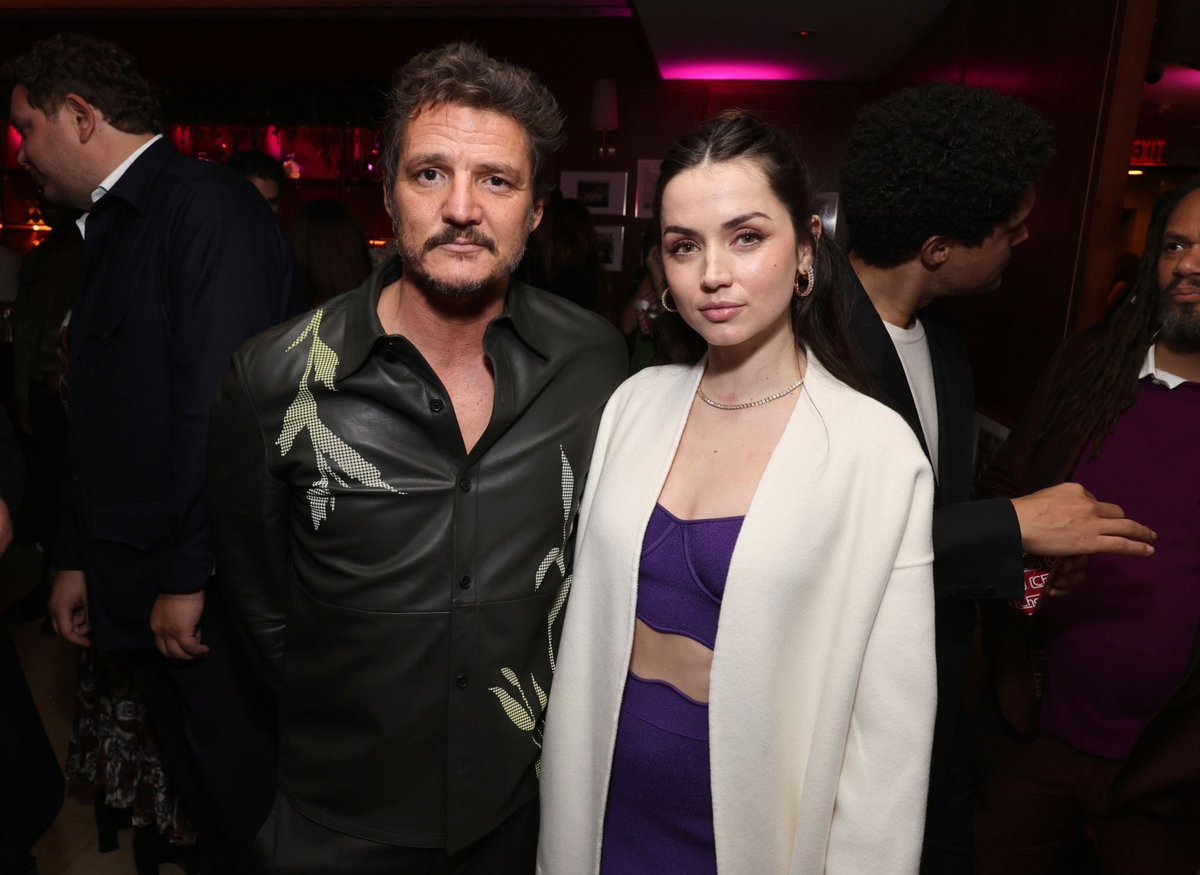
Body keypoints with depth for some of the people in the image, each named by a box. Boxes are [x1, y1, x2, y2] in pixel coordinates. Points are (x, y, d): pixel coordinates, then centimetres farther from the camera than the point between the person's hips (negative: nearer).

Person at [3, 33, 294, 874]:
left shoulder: (207, 204, -11)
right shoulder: (109, 228, 17)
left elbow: (219, 402, -20)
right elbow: (102, 417, 19)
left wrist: (186, 576, -18)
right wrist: (79, 556, 19)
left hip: (210, 589, -8)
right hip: (141, 585, 9)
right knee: (207, 805, 19)